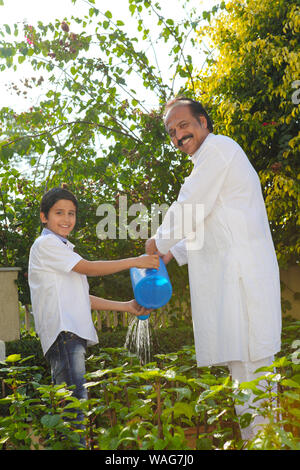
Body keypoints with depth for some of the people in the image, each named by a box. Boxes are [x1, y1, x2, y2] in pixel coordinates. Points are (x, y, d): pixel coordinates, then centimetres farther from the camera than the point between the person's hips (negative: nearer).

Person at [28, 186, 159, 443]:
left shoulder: (63, 250, 28)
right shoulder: (45, 244, 0)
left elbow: (82, 299, 24)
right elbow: (88, 268, -7)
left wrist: (127, 306, 19)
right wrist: (135, 262, -5)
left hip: (75, 332, 9)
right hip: (62, 332, -9)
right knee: (75, 396, -19)